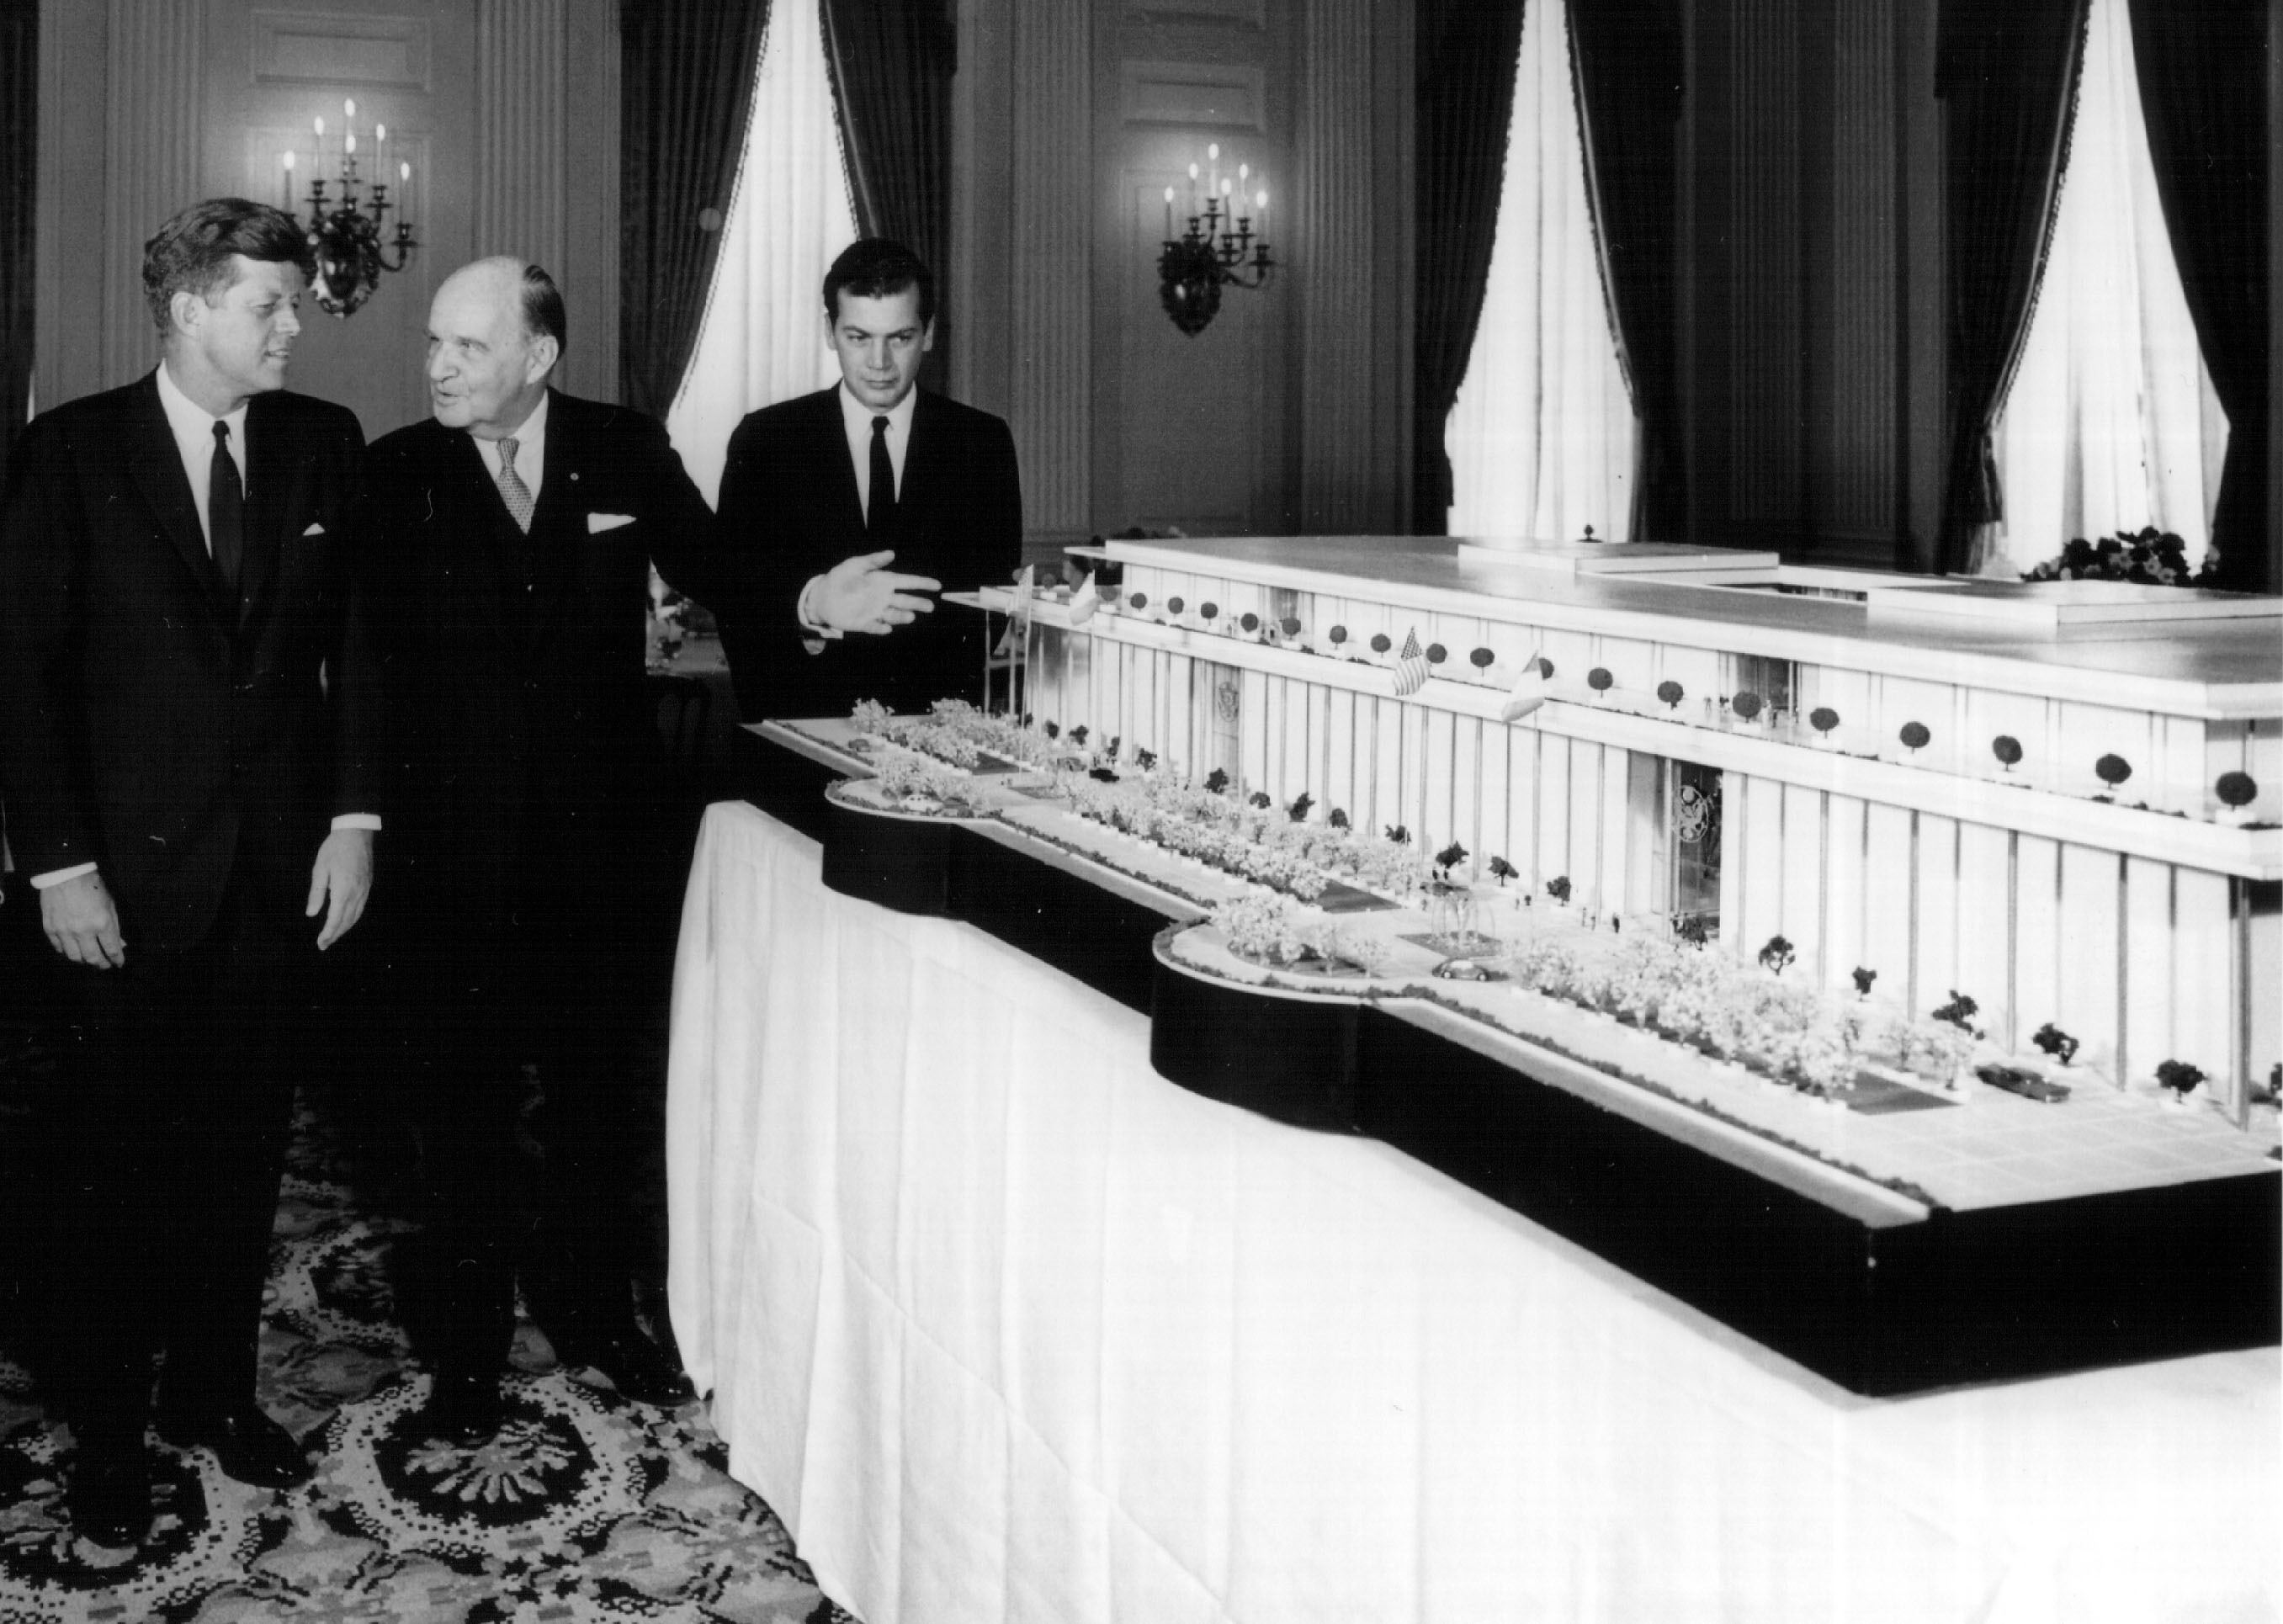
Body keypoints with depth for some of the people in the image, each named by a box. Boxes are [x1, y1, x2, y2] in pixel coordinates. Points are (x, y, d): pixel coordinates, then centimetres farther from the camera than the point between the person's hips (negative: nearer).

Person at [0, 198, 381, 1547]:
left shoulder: (324, 444, 5)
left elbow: (357, 642, 6)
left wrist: (355, 817, -2)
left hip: (283, 864, 3)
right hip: (129, 875, -2)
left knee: (246, 1146, 10)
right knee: (127, 1161, 6)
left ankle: (217, 1392, 26)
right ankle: (110, 1431, 21)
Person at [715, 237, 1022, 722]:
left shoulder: (981, 442, 8)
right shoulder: (763, 441, 6)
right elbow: (731, 598, -1)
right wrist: (812, 603, -22)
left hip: (936, 724, 0)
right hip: (798, 721, 0)